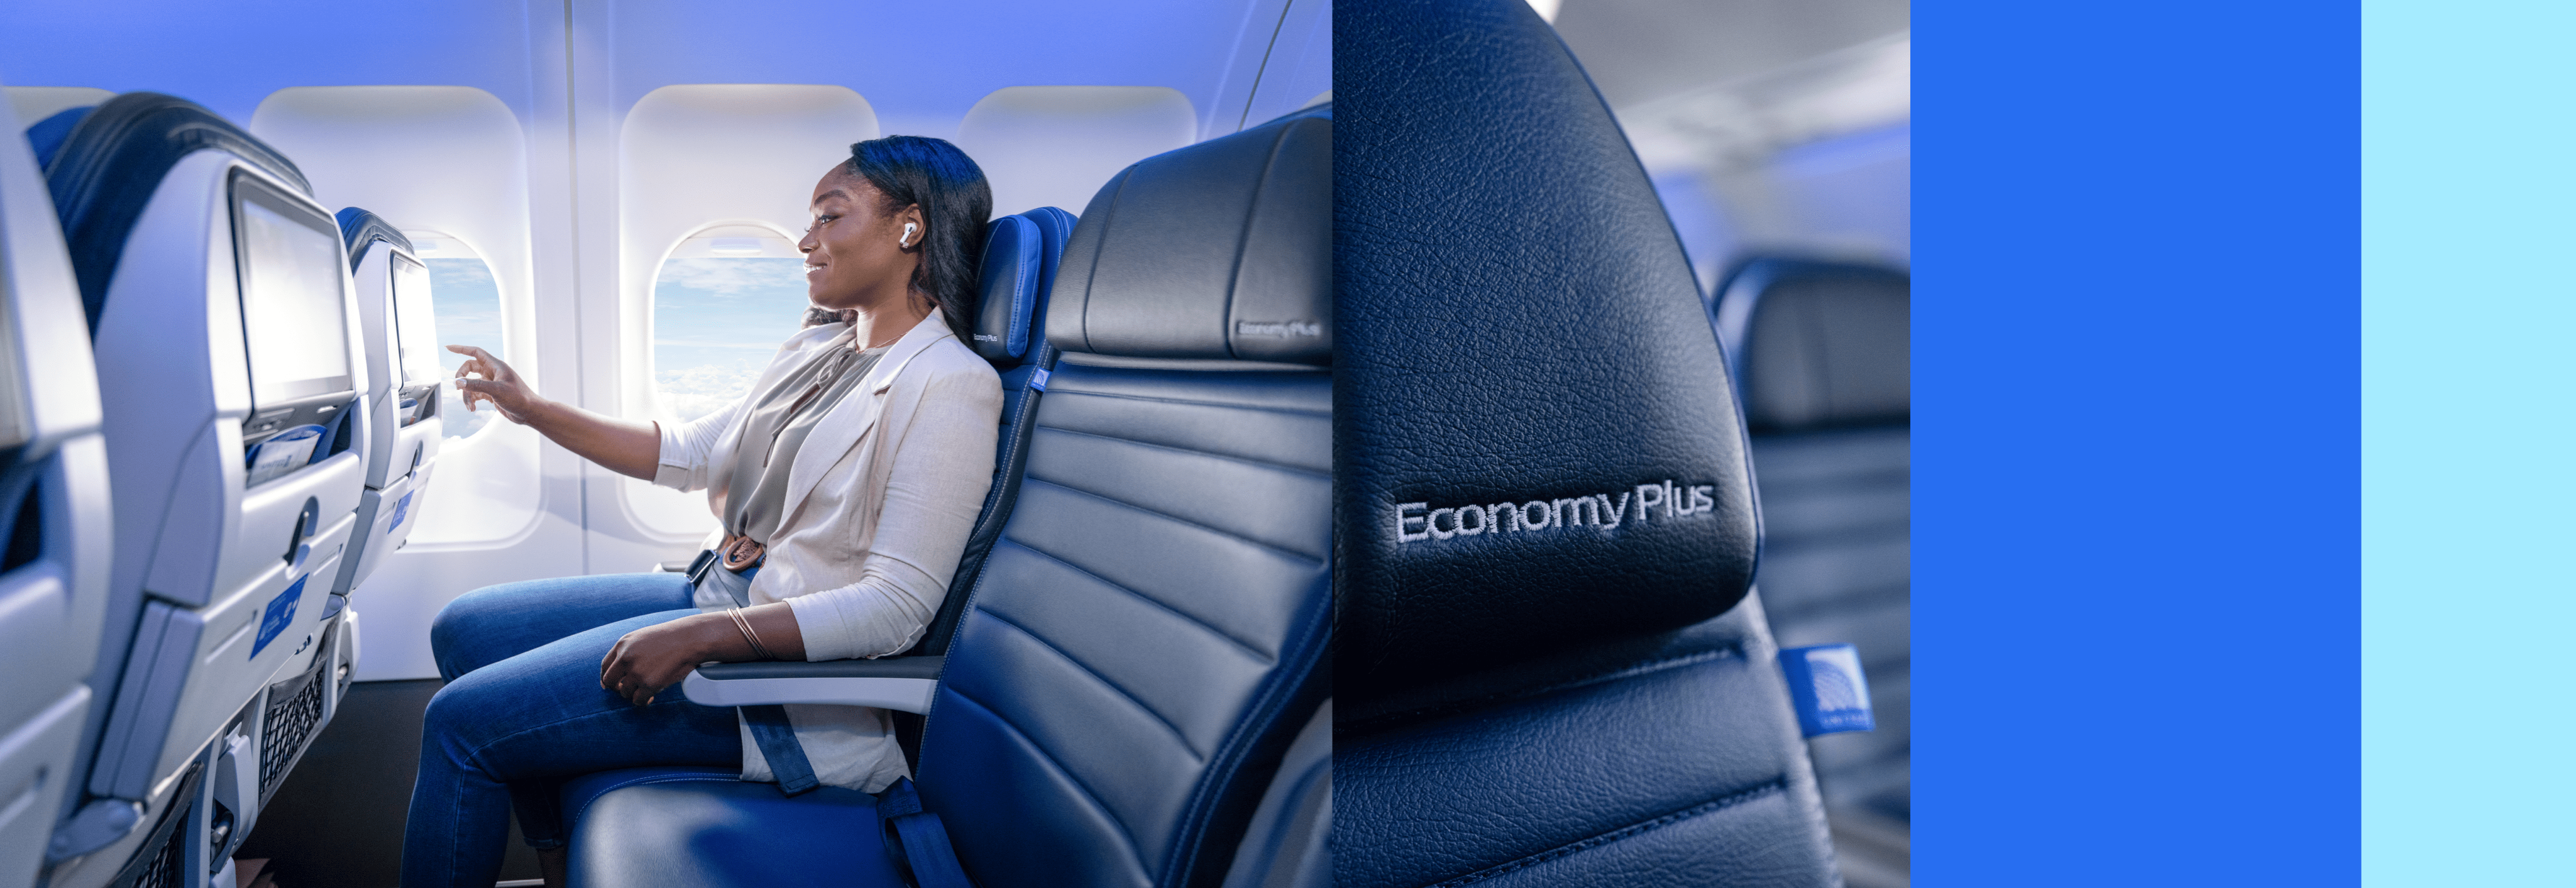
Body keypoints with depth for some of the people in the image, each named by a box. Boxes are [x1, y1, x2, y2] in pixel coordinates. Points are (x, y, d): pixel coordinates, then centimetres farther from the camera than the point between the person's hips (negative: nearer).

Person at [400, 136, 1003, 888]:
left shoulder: (948, 385, -20)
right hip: (717, 597, 10)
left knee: (462, 720, -9)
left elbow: (897, 608, -25)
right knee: (465, 630, 14)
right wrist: (532, 410, 12)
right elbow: (689, 454, 19)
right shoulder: (814, 352, 11)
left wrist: (699, 638, -28)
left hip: (787, 660, -10)